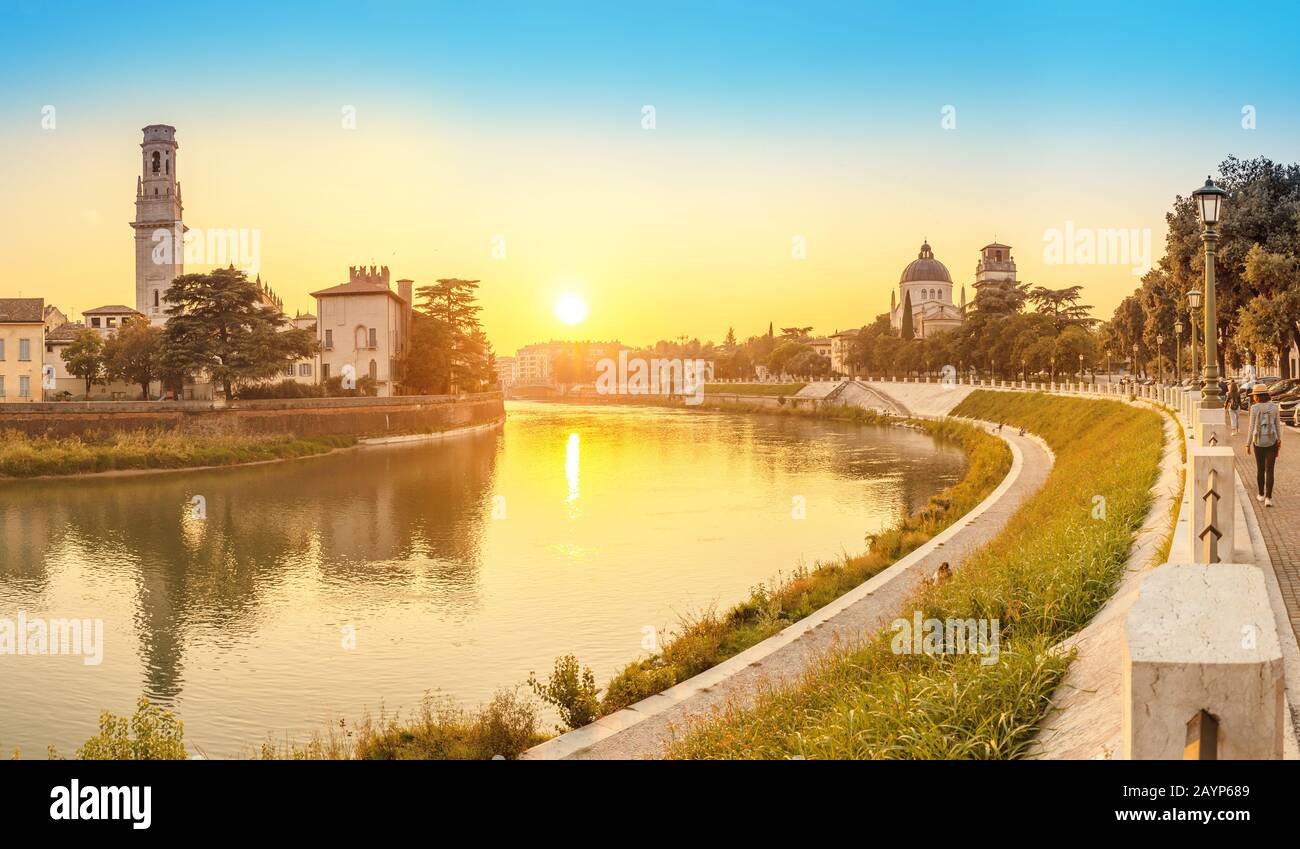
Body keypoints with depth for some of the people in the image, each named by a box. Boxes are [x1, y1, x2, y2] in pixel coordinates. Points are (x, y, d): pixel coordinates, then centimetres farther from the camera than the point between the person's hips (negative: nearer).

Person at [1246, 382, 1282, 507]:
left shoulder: (1254, 408, -10)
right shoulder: (1274, 406, -2)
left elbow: (1251, 427, -9)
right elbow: (1278, 425, 4)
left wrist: (1248, 444, -2)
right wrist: (1279, 441, 15)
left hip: (1258, 441, -1)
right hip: (1272, 441, 1)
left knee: (1260, 468, 18)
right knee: (1269, 471, 2)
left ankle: (1261, 495, 29)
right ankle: (1268, 498, -9)